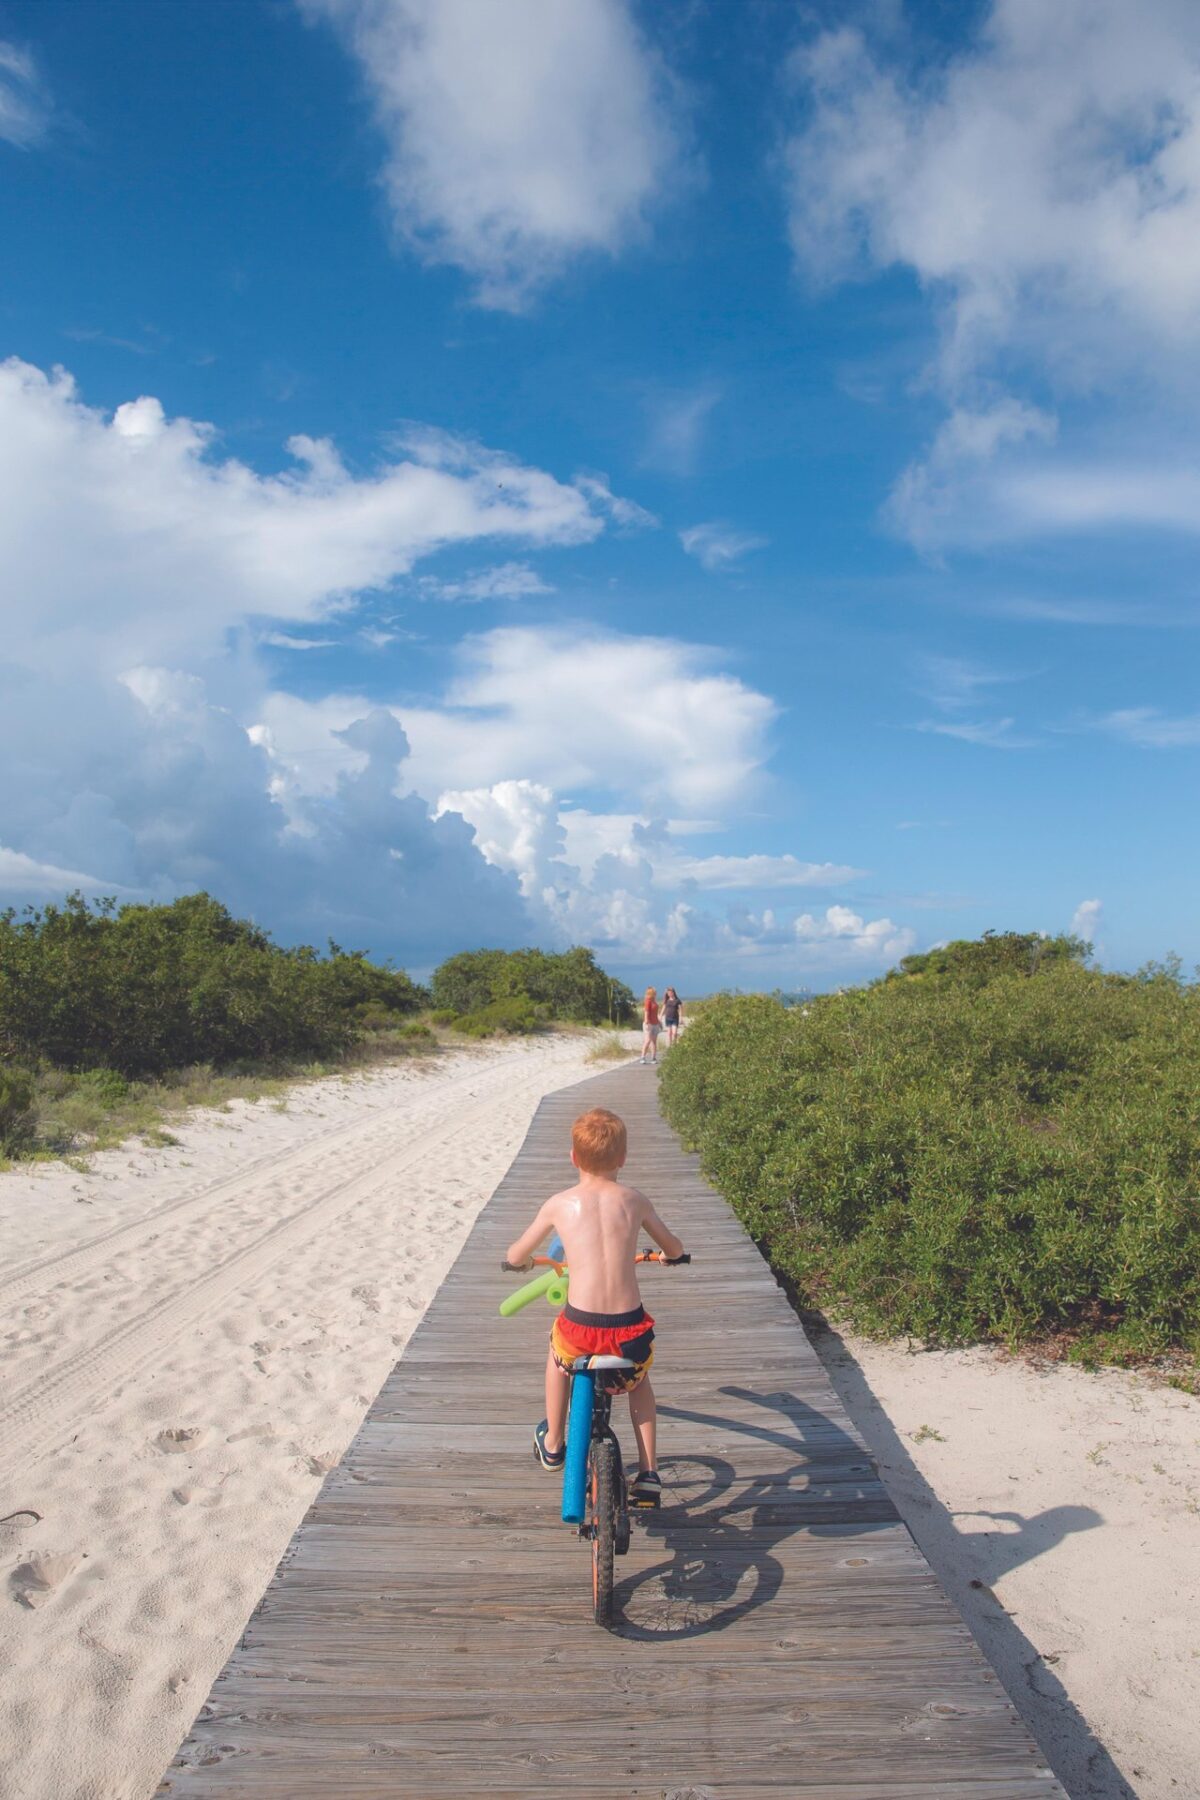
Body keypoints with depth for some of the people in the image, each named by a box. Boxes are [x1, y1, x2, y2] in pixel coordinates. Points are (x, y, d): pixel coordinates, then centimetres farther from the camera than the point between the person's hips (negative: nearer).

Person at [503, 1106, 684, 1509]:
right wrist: (652, 1253, 45)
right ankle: (648, 1476, 27)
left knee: (557, 1348, 36)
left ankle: (553, 1444, 46)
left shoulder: (559, 1204, 2)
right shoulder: (634, 1200, 6)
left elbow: (515, 1257, 15)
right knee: (638, 1379, 35)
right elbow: (675, 1250, 23)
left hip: (580, 1331, -1)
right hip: (630, 1332, 1)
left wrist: (525, 1260, 39)